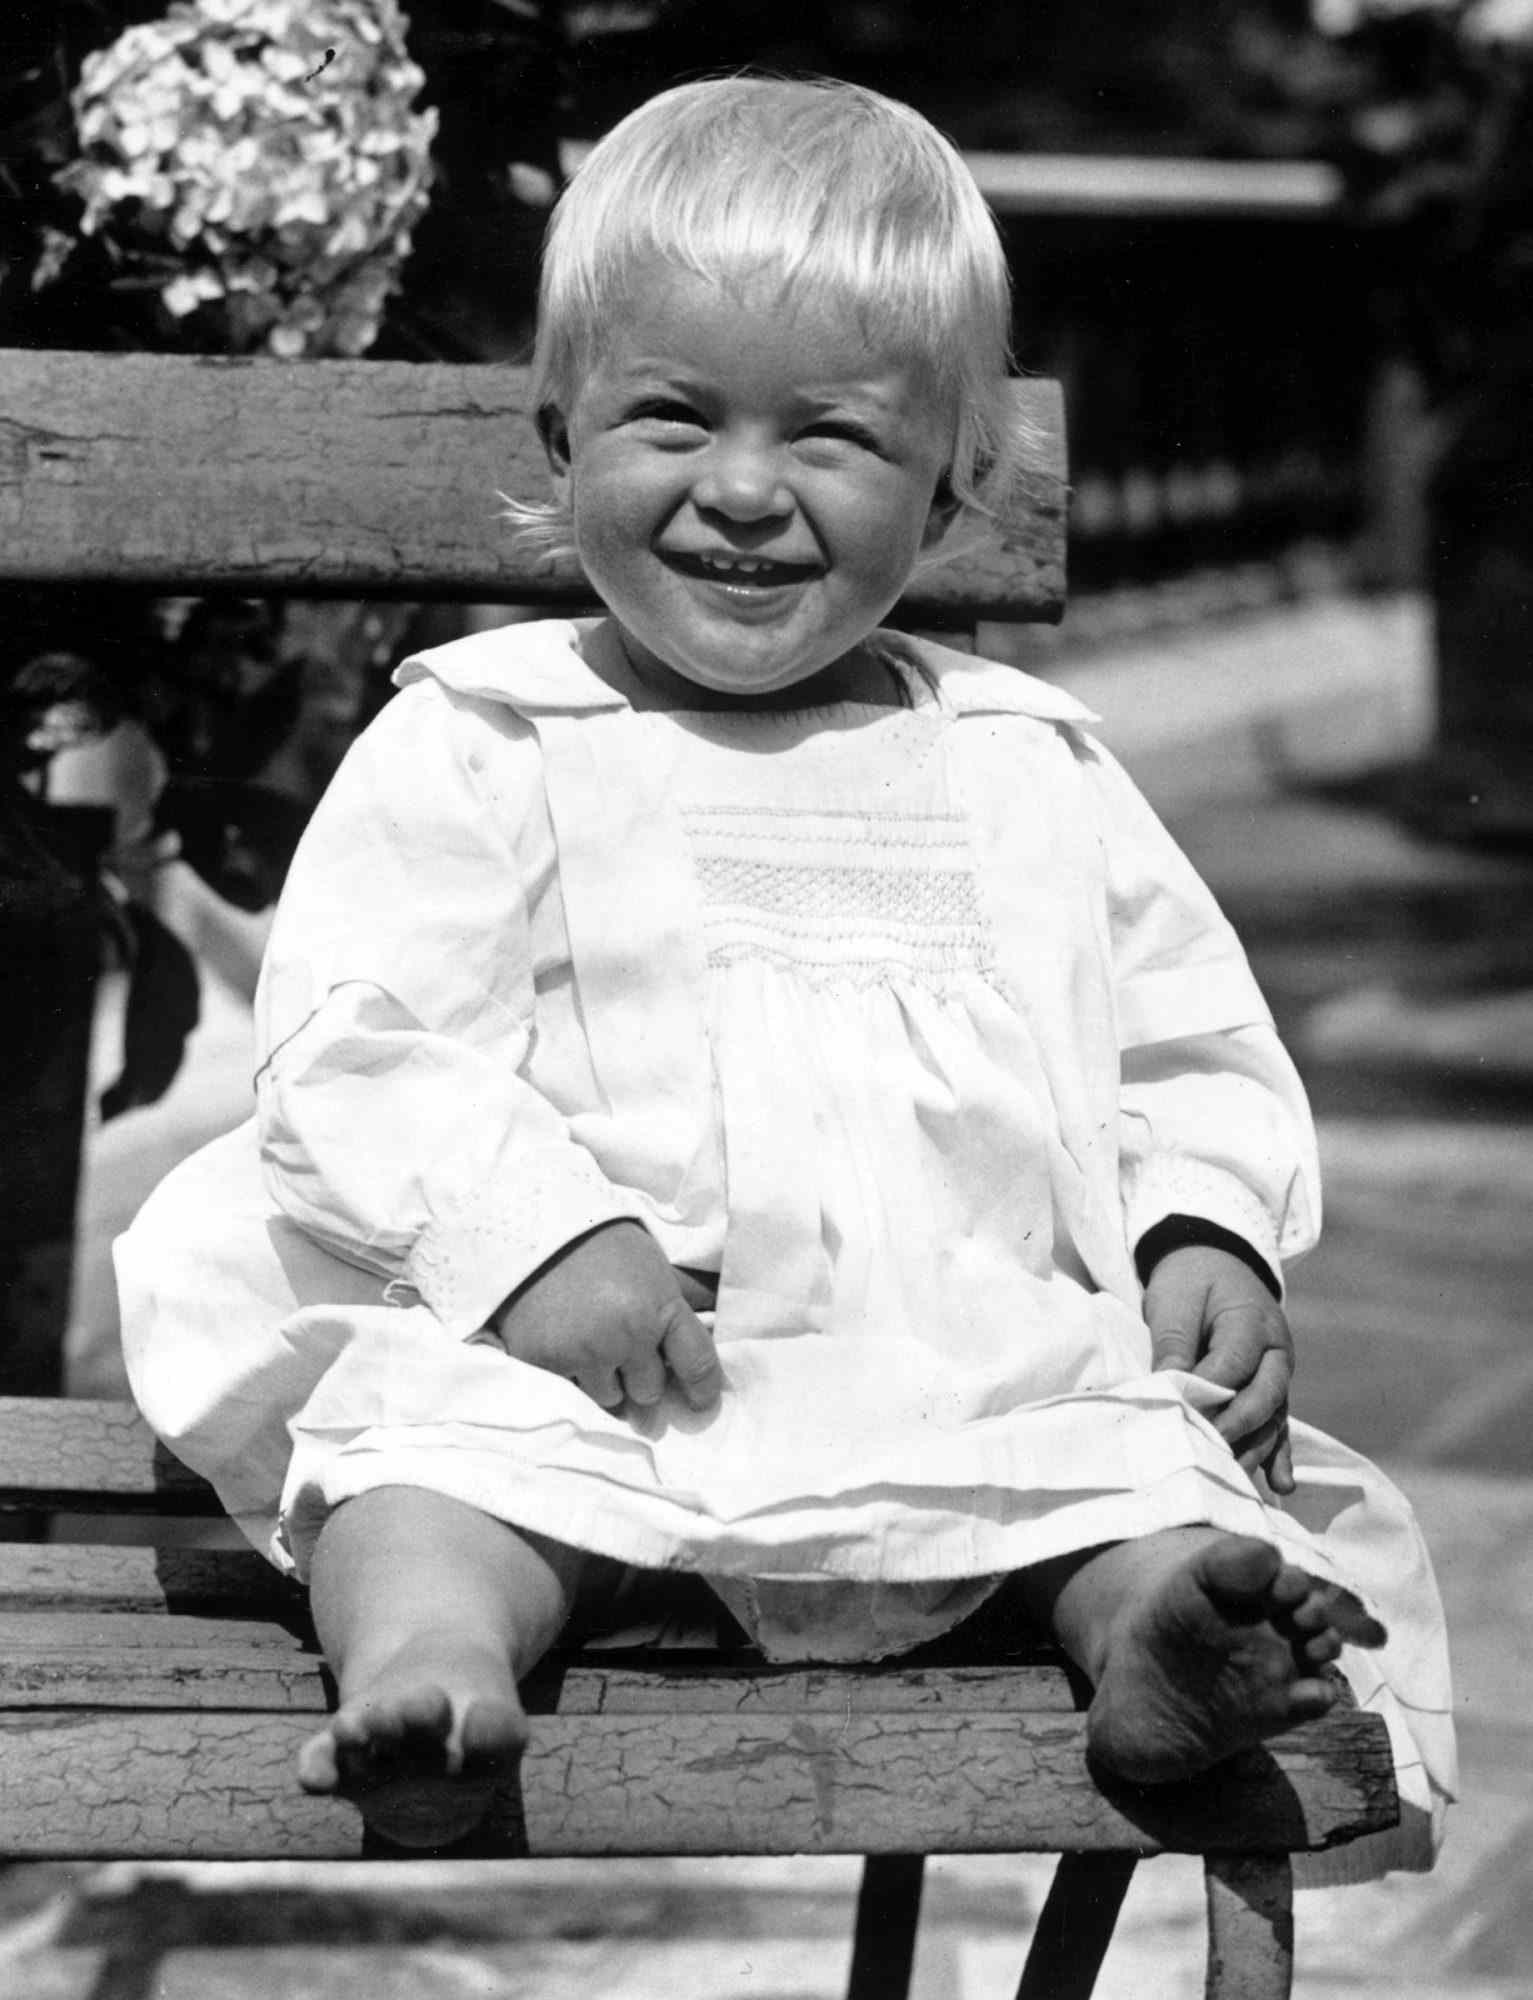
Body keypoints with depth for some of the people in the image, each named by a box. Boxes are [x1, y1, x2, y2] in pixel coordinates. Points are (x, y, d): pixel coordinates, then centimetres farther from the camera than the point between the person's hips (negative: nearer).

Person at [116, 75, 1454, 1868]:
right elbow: (352, 1044, -3)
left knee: (1150, 1451, -21)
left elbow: (1191, 1046, 22)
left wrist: (1214, 1236, 1)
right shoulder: (474, 743, 7)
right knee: (440, 1426, -29)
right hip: (585, 1374, -3)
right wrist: (533, 1232, -20)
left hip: (991, 1368, 3)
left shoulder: (1028, 767, 18)